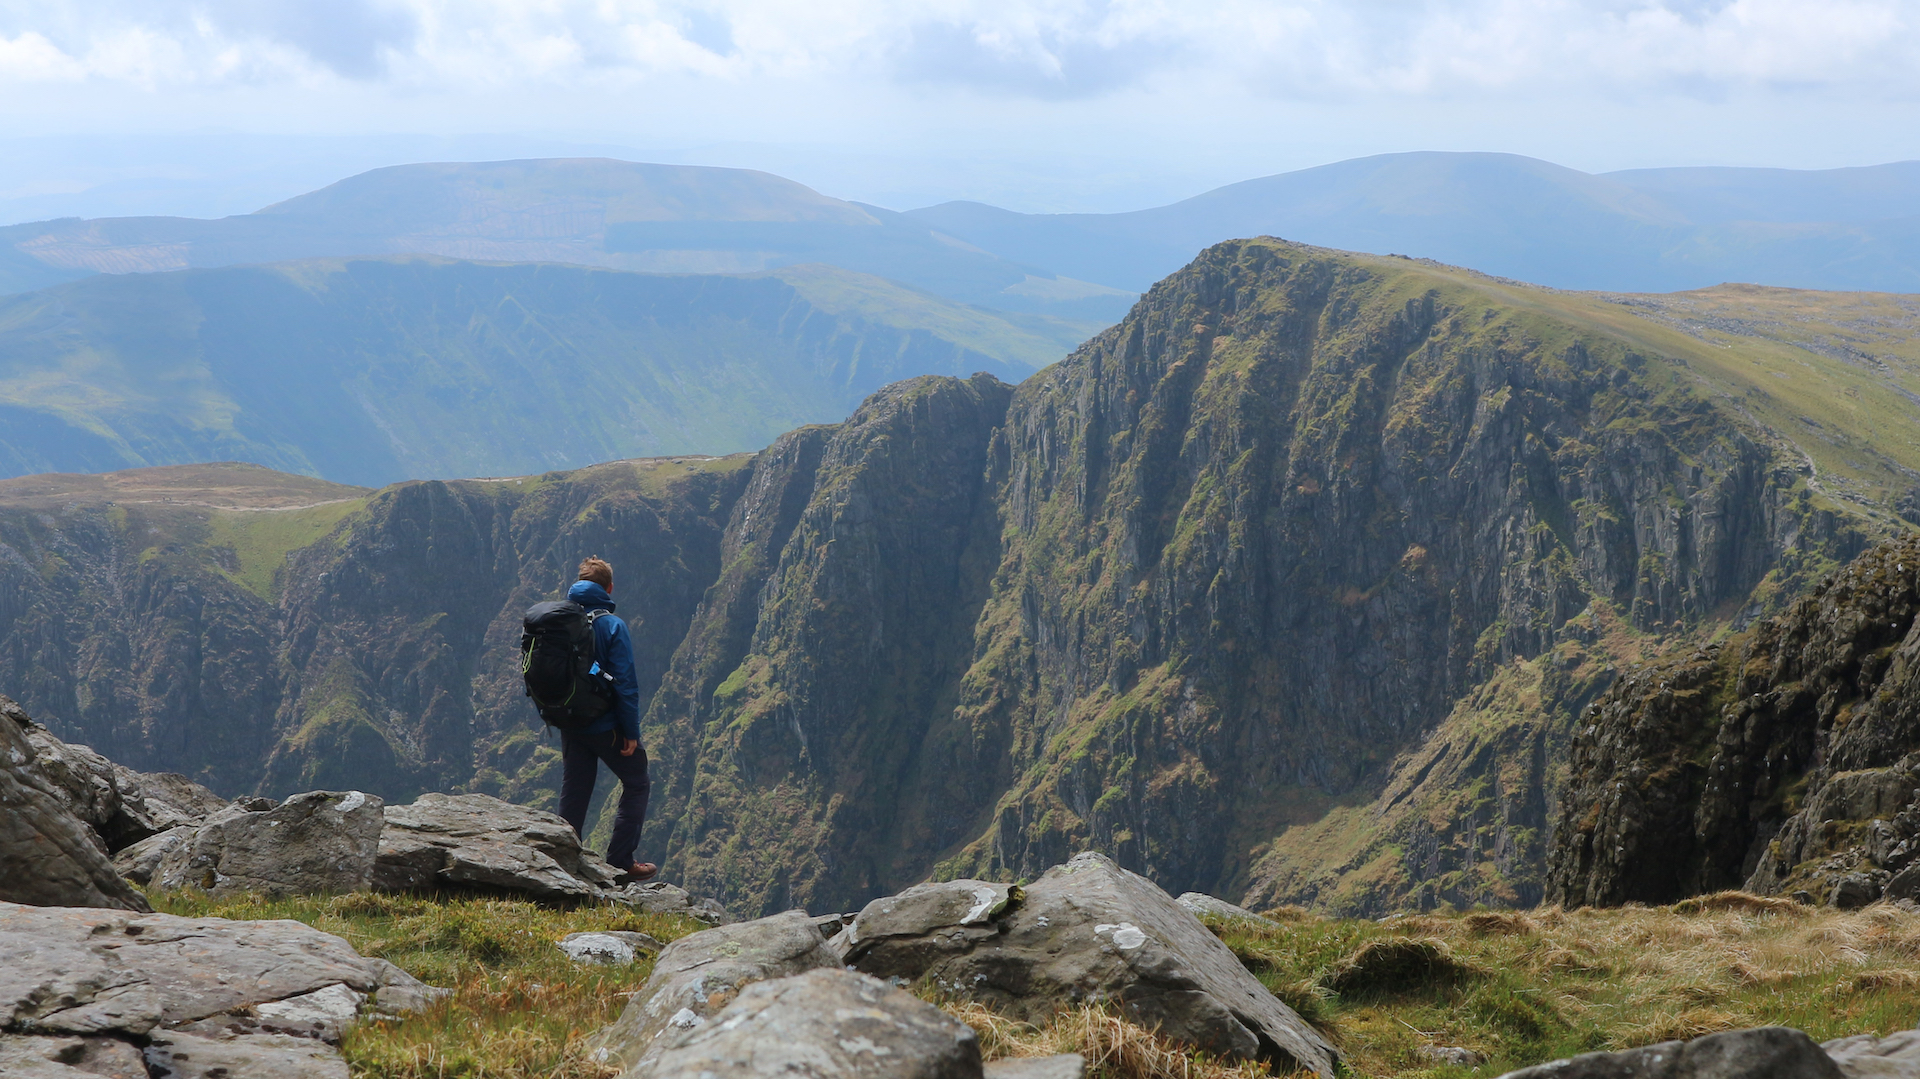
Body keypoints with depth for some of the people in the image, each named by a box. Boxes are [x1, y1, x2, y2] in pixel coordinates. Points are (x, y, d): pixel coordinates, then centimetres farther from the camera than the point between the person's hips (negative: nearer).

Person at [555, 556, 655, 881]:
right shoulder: (612, 626, -14)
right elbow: (625, 683, -17)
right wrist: (631, 732, -11)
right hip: (606, 727, -5)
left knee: (574, 793, 13)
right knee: (637, 785, 10)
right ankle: (620, 862, 5)